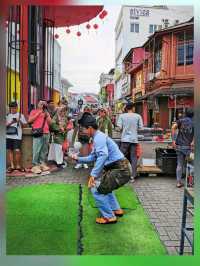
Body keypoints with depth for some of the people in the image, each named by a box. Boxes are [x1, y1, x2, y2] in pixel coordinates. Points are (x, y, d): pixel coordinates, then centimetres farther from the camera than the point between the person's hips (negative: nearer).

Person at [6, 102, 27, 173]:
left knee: (17, 151, -7)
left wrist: (19, 121, -12)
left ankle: (18, 166, 8)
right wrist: (11, 123, -11)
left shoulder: (20, 115, 4)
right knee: (10, 150, 6)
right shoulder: (8, 115, 9)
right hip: (9, 135, 3)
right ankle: (12, 166, 15)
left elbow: (24, 125, 6)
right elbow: (5, 125, 7)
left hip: (17, 136, -3)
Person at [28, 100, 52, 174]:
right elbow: (29, 120, -3)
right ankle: (35, 166, -8)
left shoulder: (46, 113, 23)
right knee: (36, 150, -10)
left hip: (46, 133, 5)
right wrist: (38, 113, -4)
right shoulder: (34, 111, 11)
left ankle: (42, 164, 10)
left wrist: (47, 114, 2)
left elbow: (50, 122, 14)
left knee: (44, 150, 4)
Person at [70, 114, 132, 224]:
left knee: (95, 187, -5)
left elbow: (103, 155, -31)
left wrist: (93, 174, -29)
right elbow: (93, 157, 24)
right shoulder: (98, 137, 16)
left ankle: (109, 217, 7)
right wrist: (78, 158, 22)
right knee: (102, 184, 30)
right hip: (120, 167, 11)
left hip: (120, 169, -11)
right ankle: (116, 210, 37)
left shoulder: (99, 137, -15)